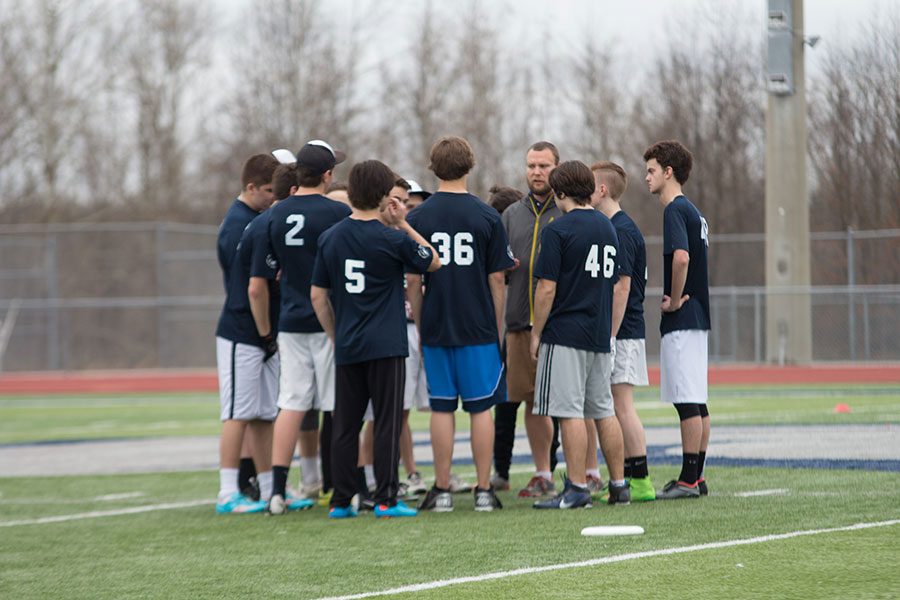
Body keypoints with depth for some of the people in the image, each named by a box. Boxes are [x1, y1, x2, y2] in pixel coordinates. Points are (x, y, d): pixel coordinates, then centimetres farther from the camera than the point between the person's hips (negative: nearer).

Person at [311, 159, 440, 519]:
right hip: (386, 346, -4)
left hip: (347, 349, 4)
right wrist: (403, 224, 5)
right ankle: (386, 499, -2)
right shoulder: (391, 239, -8)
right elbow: (433, 262, 7)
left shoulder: (330, 238, 5)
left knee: (345, 425, 8)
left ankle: (340, 501, 9)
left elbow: (318, 295, 8)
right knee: (387, 423, 0)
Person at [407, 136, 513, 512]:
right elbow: (497, 278, -1)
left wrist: (419, 327, 10)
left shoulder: (417, 218, -1)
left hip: (435, 328, 1)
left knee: (442, 408, 6)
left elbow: (413, 280, 0)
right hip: (479, 327, -1)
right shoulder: (486, 217, -3)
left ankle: (442, 491, 7)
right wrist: (497, 325, 8)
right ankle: (484, 491, 4)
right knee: (480, 408, 4)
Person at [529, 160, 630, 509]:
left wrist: (536, 333, -4)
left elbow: (547, 289, -13)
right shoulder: (608, 228, 12)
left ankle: (577, 488, -8)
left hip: (565, 335, -7)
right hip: (601, 336, 7)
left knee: (570, 413, -6)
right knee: (604, 411, 13)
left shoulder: (558, 231, -10)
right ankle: (618, 485, 14)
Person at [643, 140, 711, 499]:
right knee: (696, 401, 11)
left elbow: (681, 257, -27)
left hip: (681, 320, -10)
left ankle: (688, 480, -7)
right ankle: (696, 476, 14)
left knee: (687, 401, -8)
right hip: (697, 317, 10)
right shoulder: (692, 211, 18)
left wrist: (675, 301, -16)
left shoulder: (674, 211, -12)